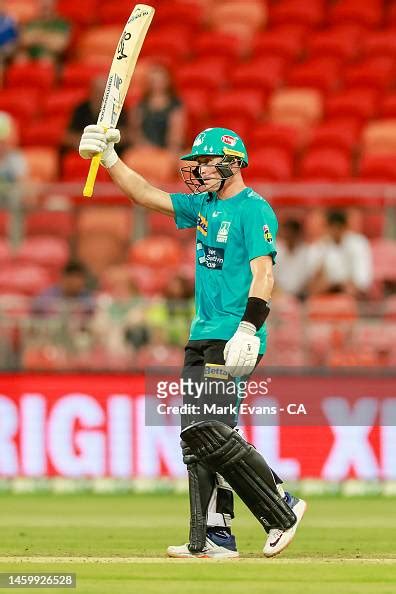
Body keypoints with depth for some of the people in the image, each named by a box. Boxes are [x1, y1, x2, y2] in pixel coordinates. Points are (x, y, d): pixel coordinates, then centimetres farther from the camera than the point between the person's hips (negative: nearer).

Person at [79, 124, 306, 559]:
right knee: (197, 437, 5)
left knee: (210, 432, -18)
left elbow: (263, 274, -17)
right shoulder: (203, 205, 17)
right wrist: (109, 159, 7)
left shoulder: (254, 209, -9)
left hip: (232, 341, -9)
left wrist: (247, 329, -27)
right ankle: (214, 538, 5)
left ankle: (282, 511, -9)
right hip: (202, 338, 9)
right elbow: (147, 196, 19)